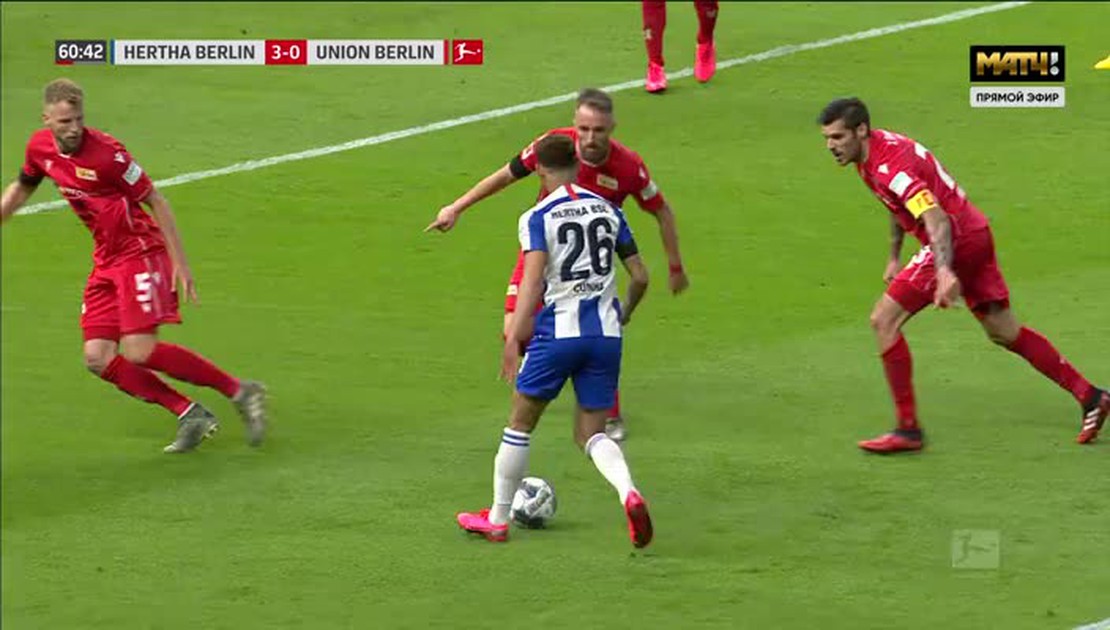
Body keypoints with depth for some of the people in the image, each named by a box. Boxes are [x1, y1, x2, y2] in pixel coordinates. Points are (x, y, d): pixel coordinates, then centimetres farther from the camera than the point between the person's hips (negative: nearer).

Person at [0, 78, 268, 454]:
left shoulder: (106, 153, -20)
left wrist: (180, 264, -13)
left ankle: (239, 392, -6)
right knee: (98, 358, -5)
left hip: (140, 254, -7)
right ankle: (189, 415, 1)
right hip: (106, 263, 7)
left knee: (138, 351, -19)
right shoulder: (40, 148, 0)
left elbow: (155, 201, -12)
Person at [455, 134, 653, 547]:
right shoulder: (609, 211, 10)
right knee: (591, 434, 10)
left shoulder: (538, 218, -5)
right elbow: (639, 277, 11)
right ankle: (629, 493, -20)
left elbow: (533, 279, -18)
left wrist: (513, 338, -23)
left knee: (520, 423, 13)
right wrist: (622, 316, 30)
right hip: (606, 334, 4)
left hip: (558, 330, -4)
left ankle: (497, 520, 20)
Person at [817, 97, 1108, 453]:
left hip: (956, 241, -10)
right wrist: (894, 257, 28)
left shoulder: (888, 165, -25)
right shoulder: (873, 151, 7)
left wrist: (944, 272, -48)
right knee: (1004, 331, 18)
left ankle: (908, 429, -7)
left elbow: (936, 219, -36)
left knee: (884, 320, -10)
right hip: (975, 234, 10)